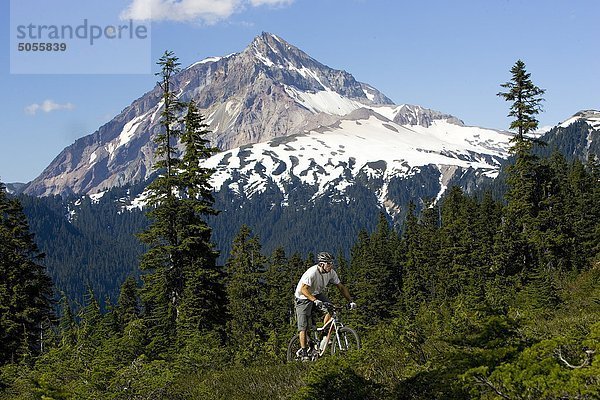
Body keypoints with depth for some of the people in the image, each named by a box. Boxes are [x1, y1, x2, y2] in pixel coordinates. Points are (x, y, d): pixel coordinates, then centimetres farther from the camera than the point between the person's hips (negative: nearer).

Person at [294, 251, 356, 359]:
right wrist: (315, 300, -52)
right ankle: (303, 352, -4)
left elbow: (341, 287, -3)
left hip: (317, 294, 6)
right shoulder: (312, 272, -31)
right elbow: (304, 289, -38)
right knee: (303, 326, -9)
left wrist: (350, 301, -13)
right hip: (303, 298, -5)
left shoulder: (331, 272, -12)